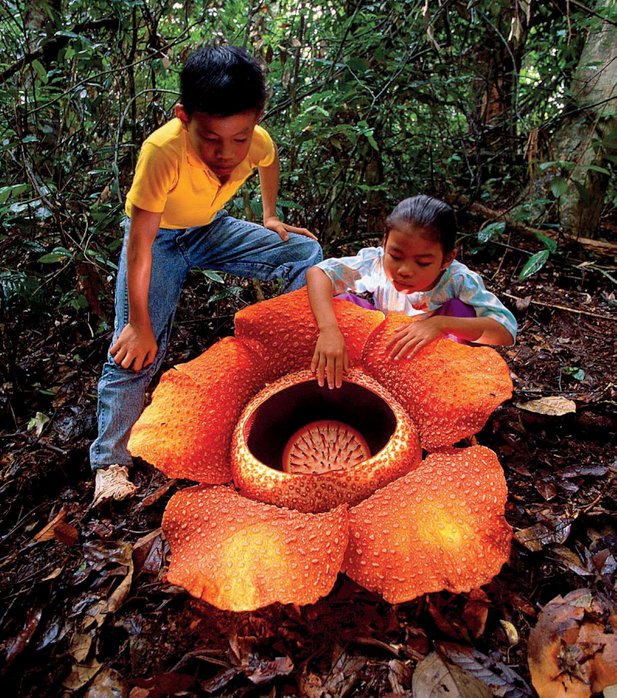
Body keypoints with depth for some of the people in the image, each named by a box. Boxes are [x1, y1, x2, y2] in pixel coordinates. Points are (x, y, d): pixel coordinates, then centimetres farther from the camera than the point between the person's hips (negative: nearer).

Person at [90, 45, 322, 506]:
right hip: (158, 237, -4)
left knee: (307, 253, -5)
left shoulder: (258, 141, -23)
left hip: (212, 229, 5)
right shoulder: (163, 151, -38)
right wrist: (139, 325, -27)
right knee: (135, 349, -15)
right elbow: (141, 242, -32)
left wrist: (271, 217, 8)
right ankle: (111, 463, -3)